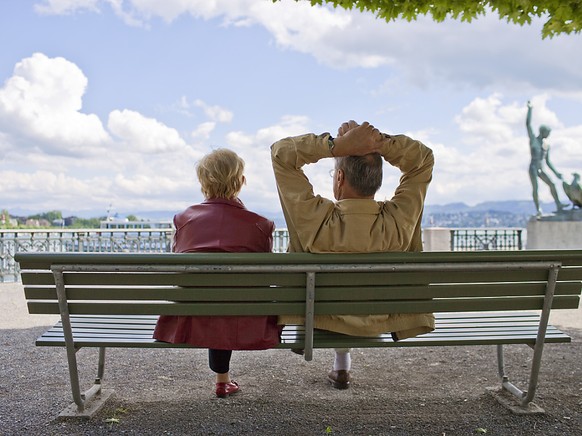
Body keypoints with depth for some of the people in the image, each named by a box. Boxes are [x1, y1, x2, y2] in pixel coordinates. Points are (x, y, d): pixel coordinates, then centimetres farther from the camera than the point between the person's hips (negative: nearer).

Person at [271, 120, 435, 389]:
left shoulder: (316, 220, -35)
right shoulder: (398, 221, -29)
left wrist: (338, 145, -35)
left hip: (319, 320, -2)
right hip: (380, 324, 2)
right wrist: (380, 141, -27)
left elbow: (280, 152, -24)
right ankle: (341, 364, 47)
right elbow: (424, 160, -13)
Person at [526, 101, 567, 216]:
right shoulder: (533, 139, 4)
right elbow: (528, 124, -6)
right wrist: (529, 108, -5)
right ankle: (538, 210, -13)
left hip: (541, 170, 5)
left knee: (552, 184, -9)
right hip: (533, 168, -5)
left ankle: (558, 205, -10)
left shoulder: (546, 145, 18)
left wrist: (556, 173, 14)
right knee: (535, 188, -14)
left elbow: (548, 162, 21)